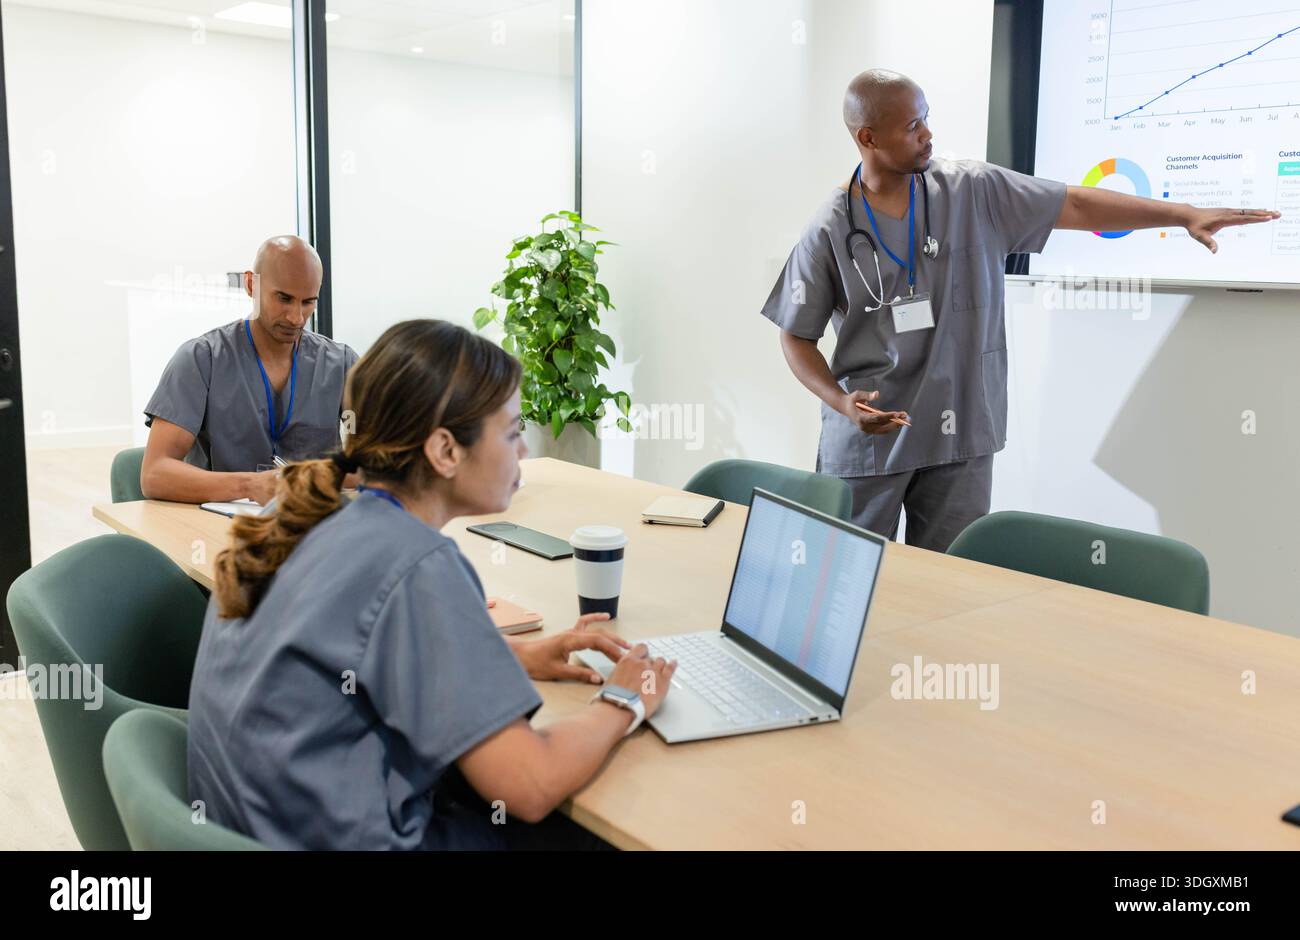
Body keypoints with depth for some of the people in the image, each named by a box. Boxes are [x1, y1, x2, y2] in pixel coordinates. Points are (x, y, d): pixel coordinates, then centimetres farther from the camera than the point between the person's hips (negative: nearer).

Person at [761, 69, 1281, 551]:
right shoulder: (829, 230, -6)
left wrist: (1184, 213, -4)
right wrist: (841, 402, -16)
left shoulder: (974, 191, 0)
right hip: (866, 437, -1)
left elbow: (1075, 205, 2)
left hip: (961, 436, 1)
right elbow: (797, 337, 0)